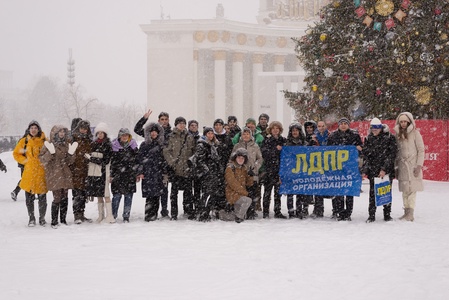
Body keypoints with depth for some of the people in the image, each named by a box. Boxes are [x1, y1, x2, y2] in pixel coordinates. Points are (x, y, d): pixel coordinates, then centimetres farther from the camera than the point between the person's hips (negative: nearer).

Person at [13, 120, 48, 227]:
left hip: (42, 172, -1)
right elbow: (16, 153, 15)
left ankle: (42, 218, 14)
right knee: (29, 197, 4)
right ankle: (31, 218, 15)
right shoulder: (24, 141, 7)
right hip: (29, 172, 1)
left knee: (42, 197, 1)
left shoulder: (44, 141, 3)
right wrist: (24, 160, 3)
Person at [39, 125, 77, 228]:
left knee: (64, 198, 6)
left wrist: (71, 153, -4)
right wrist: (50, 153, -21)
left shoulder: (66, 145, 14)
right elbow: (42, 159, -6)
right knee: (57, 198, -10)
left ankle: (63, 220, 15)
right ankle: (54, 222, -4)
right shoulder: (49, 145, 0)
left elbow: (70, 162, 14)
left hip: (65, 176, 5)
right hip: (54, 176, -5)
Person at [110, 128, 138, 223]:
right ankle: (113, 215, 7)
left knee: (128, 196, 3)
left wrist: (138, 173, 8)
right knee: (117, 195, -4)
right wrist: (111, 175, -5)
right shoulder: (115, 146, -1)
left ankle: (126, 216, 12)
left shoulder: (133, 145, 7)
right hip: (118, 175, -2)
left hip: (130, 175, 2)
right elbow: (112, 161, -1)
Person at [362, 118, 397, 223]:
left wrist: (384, 169, -14)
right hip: (373, 170, 2)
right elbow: (365, 156, 9)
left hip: (387, 170, -2)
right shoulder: (368, 139, 7)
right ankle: (371, 215, 5)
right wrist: (364, 170, 1)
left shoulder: (389, 137, -4)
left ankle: (387, 214, 15)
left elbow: (392, 155, -8)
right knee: (372, 192, 0)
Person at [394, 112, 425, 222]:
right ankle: (406, 211, 9)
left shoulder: (415, 133, -4)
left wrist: (419, 165, -10)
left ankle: (411, 214, -11)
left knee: (412, 189, -9)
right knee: (404, 190, 5)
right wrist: (396, 165, 11)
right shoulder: (398, 134, 11)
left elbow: (421, 150, -5)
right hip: (402, 165, 5)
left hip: (412, 165, -5)